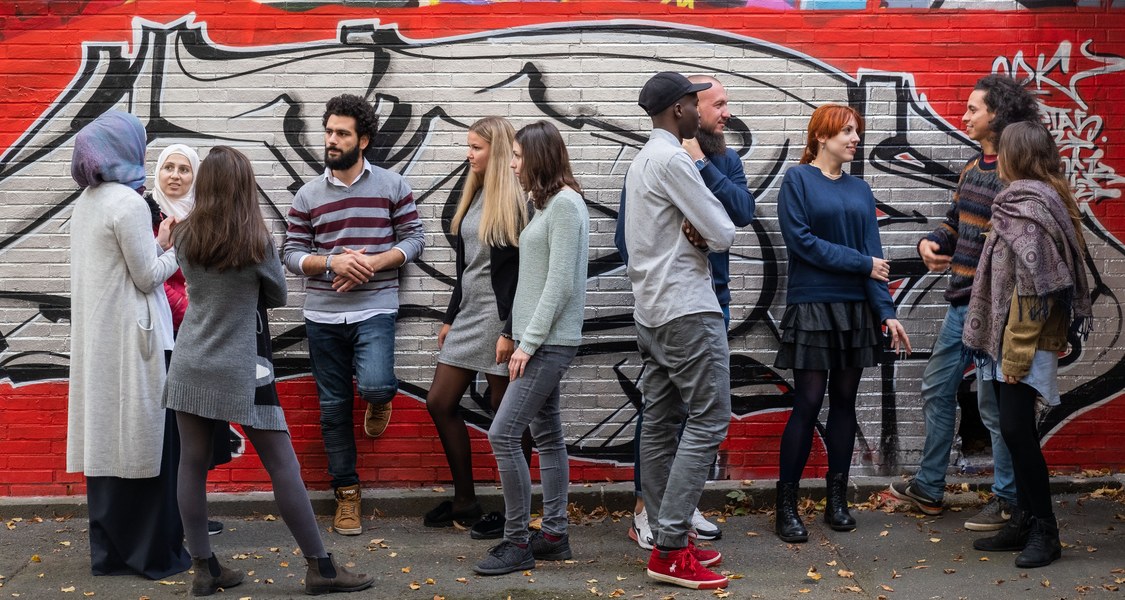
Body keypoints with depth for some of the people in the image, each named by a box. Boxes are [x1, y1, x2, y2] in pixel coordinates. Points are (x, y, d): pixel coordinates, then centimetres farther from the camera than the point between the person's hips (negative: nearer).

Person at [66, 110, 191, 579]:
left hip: (98, 340, 8)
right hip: (131, 337, -8)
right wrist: (178, 247, 1)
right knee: (145, 441, -1)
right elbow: (149, 277, -13)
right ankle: (154, 553, 6)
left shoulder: (86, 202, 12)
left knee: (107, 441, 11)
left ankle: (109, 550, 17)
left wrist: (159, 242, 15)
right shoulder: (128, 202, -15)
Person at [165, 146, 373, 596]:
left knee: (192, 464, 8)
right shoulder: (255, 241, -11)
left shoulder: (185, 238, 0)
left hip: (190, 367, 5)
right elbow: (277, 296, 3)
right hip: (241, 371, -4)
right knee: (283, 465, 1)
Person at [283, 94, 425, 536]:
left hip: (374, 309, -3)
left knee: (374, 385, -26)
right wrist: (332, 262, -15)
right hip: (323, 316, 3)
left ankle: (378, 397, 13)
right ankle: (347, 493, 20)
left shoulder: (392, 186, 0)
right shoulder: (308, 195, 5)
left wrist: (373, 262, -15)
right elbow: (292, 255, 4)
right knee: (334, 407, 7)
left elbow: (414, 239, 0)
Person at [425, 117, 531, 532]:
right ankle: (464, 501, 20)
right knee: (440, 403, 9)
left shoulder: (516, 202, -12)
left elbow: (523, 273, -16)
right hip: (468, 314, 9)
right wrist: (450, 317, 19)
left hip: (499, 317, -9)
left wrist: (511, 332, -20)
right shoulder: (474, 196, 13)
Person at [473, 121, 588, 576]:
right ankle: (554, 535, 18)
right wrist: (522, 338, 12)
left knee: (503, 435, -11)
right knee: (547, 435, 12)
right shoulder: (547, 203, 16)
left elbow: (560, 283, -18)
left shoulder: (565, 203, -13)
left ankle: (517, 543, -4)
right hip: (541, 342, 10)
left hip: (550, 342, -10)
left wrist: (528, 342, -17)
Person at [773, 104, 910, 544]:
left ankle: (837, 500, 17)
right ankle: (786, 506, 2)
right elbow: (801, 240, -13)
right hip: (811, 306, -5)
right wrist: (860, 262, -9)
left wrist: (886, 312, -4)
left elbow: (874, 255, 6)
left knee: (844, 401, 8)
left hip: (856, 309, 5)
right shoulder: (797, 180, -3)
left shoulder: (860, 190, 12)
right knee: (807, 403, -6)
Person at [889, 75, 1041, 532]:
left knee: (994, 404, 1)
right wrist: (930, 243, -1)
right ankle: (928, 488, 28)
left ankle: (1007, 499, 16)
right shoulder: (972, 170, 11)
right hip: (962, 304, 9)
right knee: (937, 390, 15)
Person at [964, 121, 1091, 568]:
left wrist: (1017, 354, -21)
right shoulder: (1041, 201, 15)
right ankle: (1025, 520, 18)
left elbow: (1033, 287, -21)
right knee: (1016, 430, 11)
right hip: (1004, 341, 9)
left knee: (1016, 430, -7)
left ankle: (1044, 531, 2)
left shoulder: (1028, 207, -15)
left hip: (1022, 343, -9)